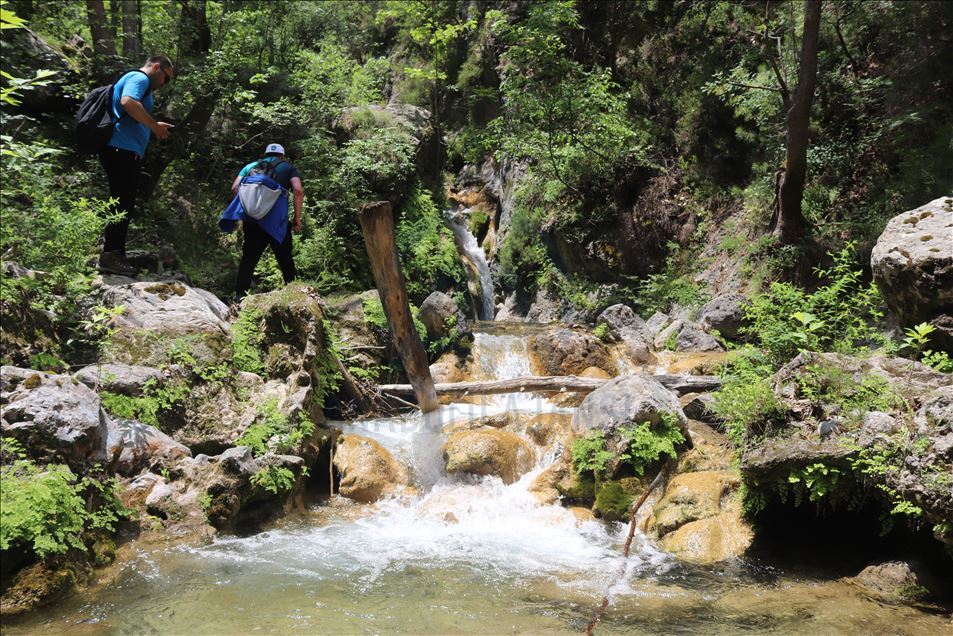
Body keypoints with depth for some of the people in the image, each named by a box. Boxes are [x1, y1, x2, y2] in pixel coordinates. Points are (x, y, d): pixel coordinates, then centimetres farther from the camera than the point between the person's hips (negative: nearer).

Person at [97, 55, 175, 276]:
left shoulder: (136, 80, 29)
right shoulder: (139, 77, -3)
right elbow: (128, 102, -23)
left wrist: (155, 126, 24)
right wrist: (155, 126, -15)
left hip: (122, 152, 11)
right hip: (122, 149, -11)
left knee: (124, 205, 13)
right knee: (123, 205, -13)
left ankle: (115, 255, 16)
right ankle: (111, 256, -15)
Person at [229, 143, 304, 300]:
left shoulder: (251, 166, 24)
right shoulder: (288, 167, 18)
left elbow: (235, 188, 9)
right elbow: (298, 190, 0)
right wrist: (297, 218, 5)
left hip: (251, 219, 2)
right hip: (277, 220, -2)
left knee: (248, 258, 7)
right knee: (285, 259, 7)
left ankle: (240, 295, 1)